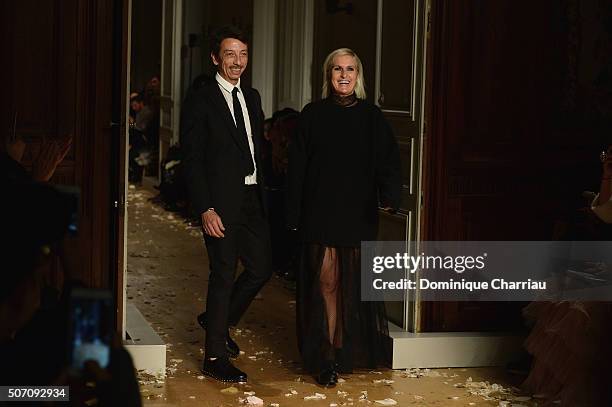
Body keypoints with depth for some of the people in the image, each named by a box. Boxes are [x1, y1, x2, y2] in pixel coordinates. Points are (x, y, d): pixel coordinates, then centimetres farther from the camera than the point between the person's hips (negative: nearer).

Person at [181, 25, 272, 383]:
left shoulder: (252, 97, 13)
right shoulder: (202, 100, -8)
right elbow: (192, 159, -10)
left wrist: (261, 189, 8)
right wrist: (205, 209, -16)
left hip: (252, 199, 7)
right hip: (221, 202, -7)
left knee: (262, 269, 11)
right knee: (224, 275, -1)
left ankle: (217, 320, 34)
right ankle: (215, 357, 10)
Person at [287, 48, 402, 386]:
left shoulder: (371, 117, 4)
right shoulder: (313, 115, 3)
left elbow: (388, 159, -4)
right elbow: (297, 166, 3)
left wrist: (390, 196, -22)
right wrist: (295, 215, -1)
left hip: (358, 214, 1)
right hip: (320, 213, -1)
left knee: (351, 285, 6)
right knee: (326, 282, -3)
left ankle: (345, 353, 21)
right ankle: (327, 358, 2)